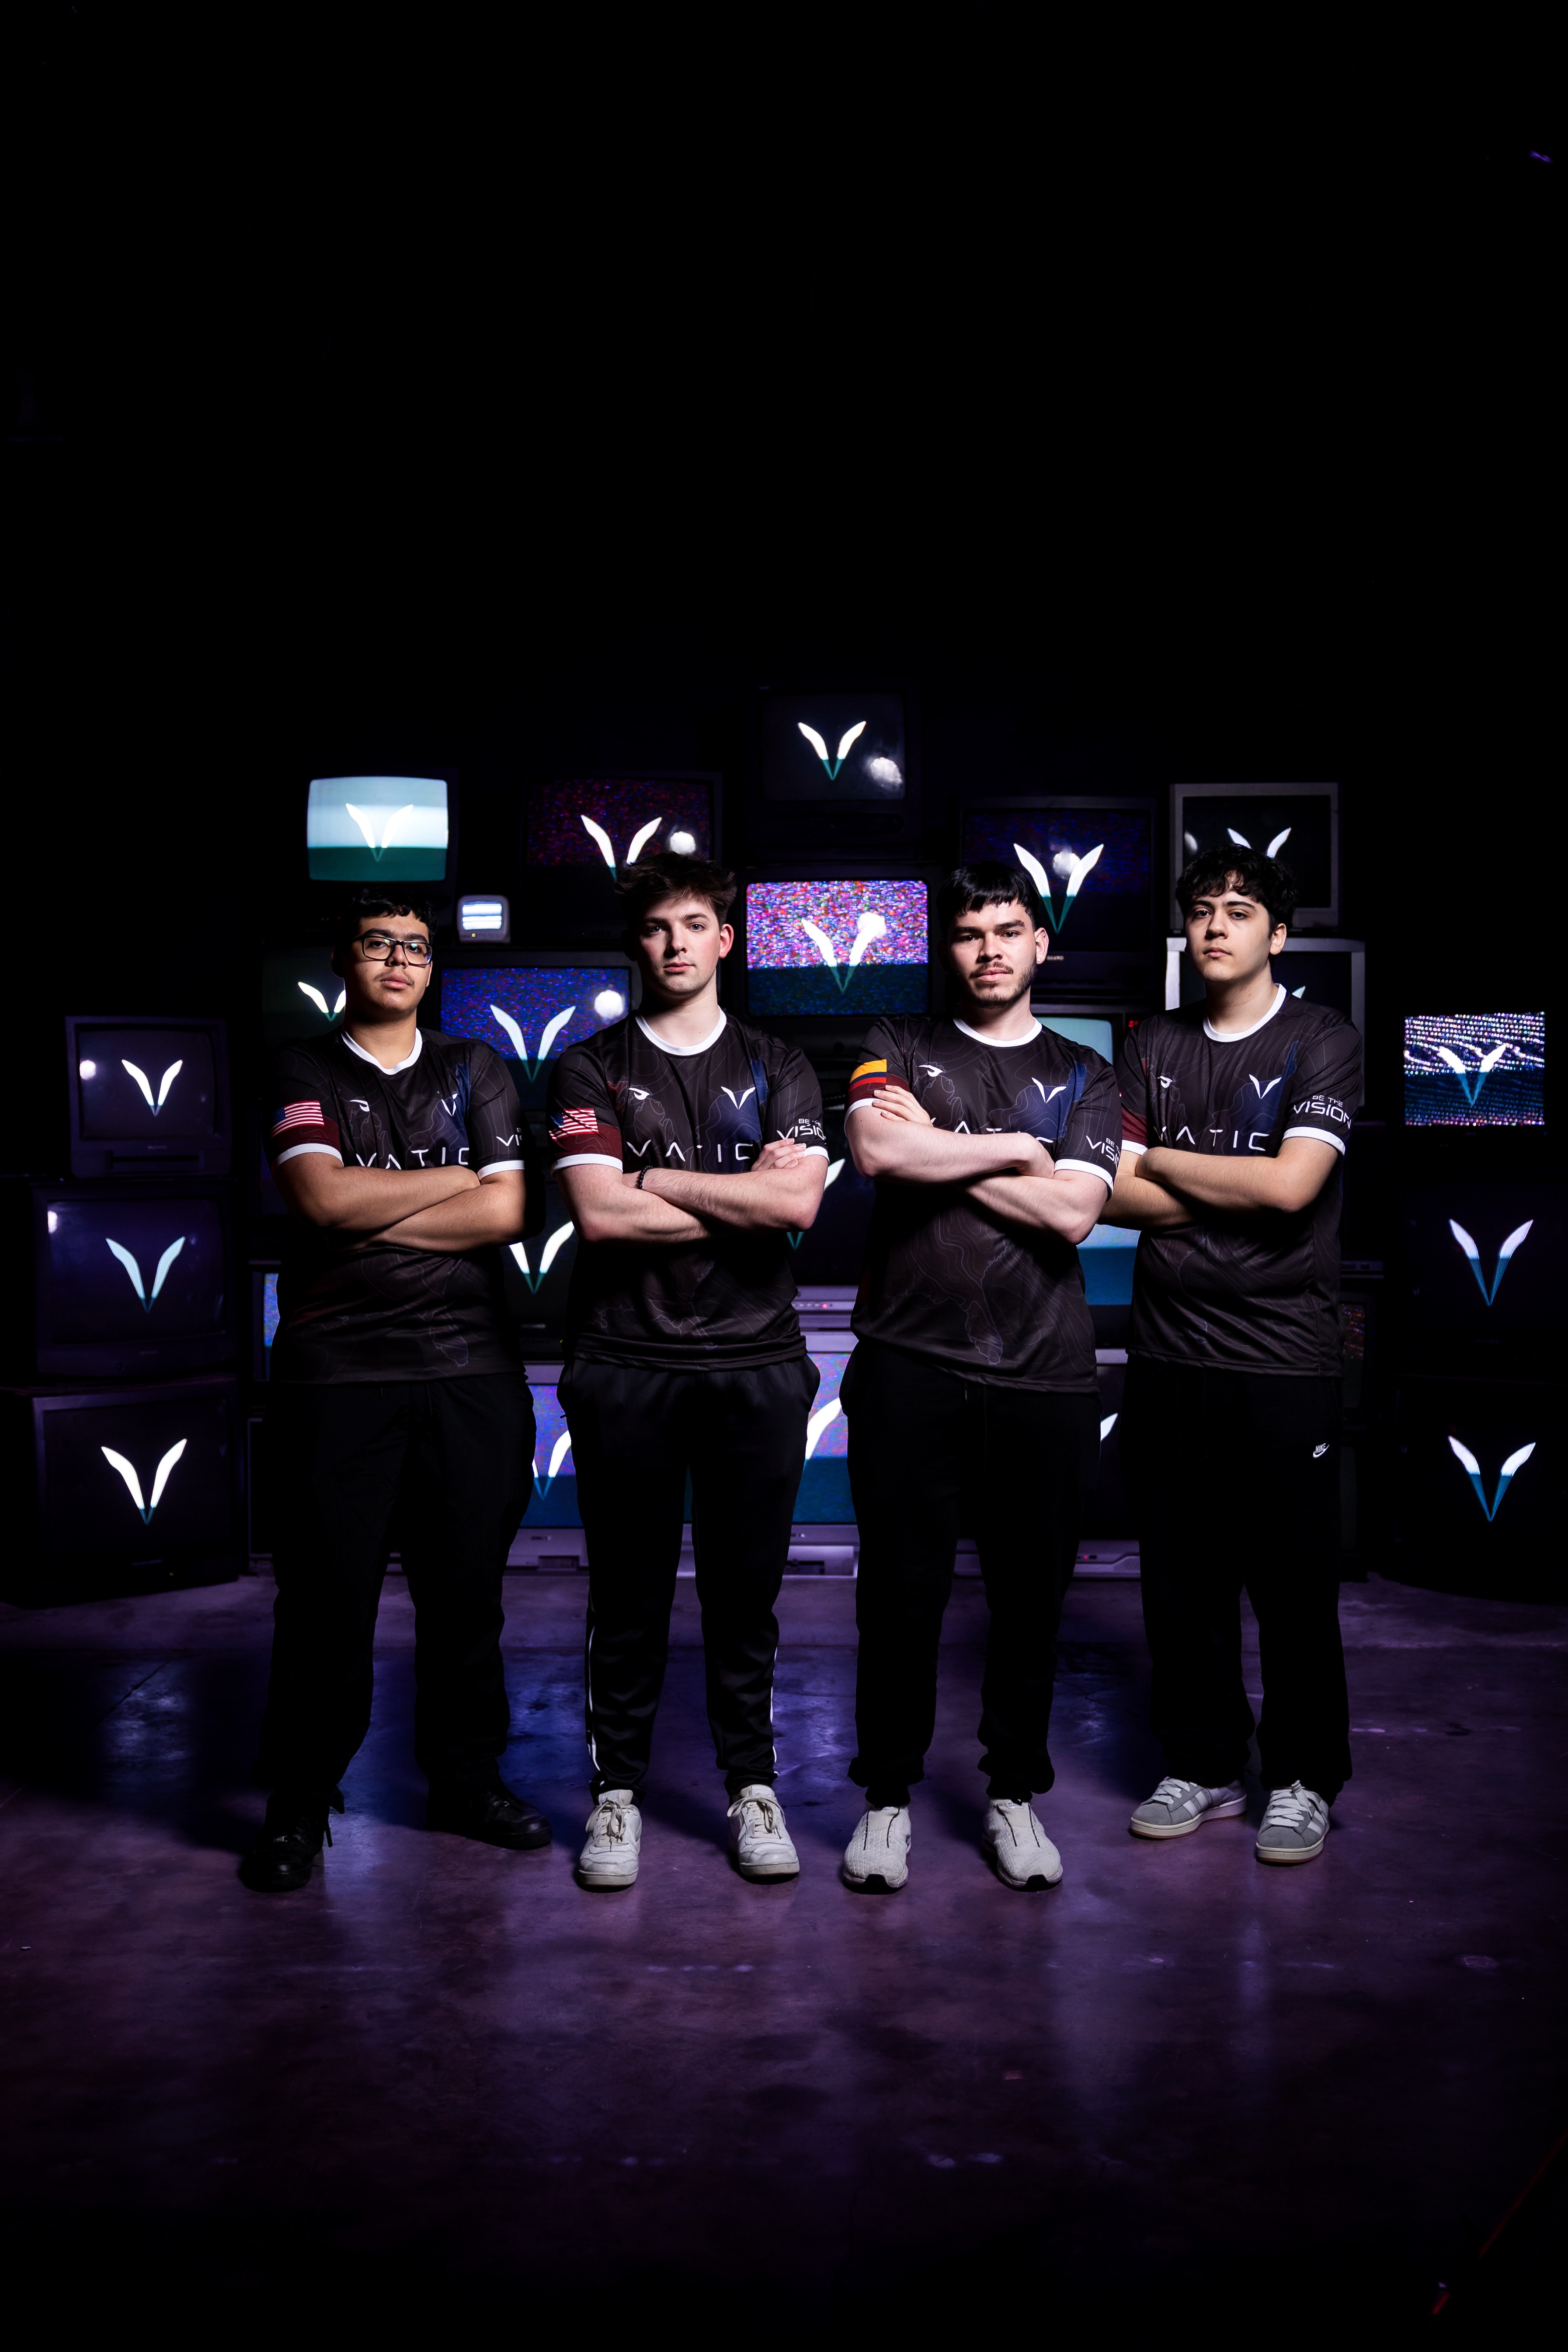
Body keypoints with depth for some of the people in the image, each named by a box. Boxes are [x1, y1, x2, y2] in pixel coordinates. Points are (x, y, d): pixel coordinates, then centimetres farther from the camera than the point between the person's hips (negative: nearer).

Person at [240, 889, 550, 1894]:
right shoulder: (304, 1073, 6)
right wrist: (456, 1179, -4)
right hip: (336, 1369, -2)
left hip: (471, 1367, 2)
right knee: (326, 1594, 2)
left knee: (467, 1586, 8)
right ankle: (299, 1804, 17)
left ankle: (468, 1779, 25)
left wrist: (374, 1221, -6)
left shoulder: (476, 1070, 11)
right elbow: (323, 1197, -11)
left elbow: (511, 1211, -1)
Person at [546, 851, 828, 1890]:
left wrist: (657, 1178, -4)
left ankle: (753, 1786, 22)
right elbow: (599, 1213, -8)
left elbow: (799, 1202, -6)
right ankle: (618, 1791, 20)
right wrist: (744, 1198, -5)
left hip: (757, 1362, 1)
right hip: (626, 1363, -1)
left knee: (747, 1589, 8)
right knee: (630, 1590, 6)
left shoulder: (778, 1067, 10)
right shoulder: (592, 1068, 6)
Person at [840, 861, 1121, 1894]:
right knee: (901, 1587, 4)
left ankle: (1016, 1792, 26)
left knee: (1032, 1593, 8)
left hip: (1045, 1374, 1)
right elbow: (877, 1151, -12)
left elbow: (1071, 1213, -5)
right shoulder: (897, 1049, 10)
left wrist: (941, 1146, -5)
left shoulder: (1083, 1076, 11)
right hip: (910, 1363, -1)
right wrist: (1012, 1149, -5)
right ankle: (888, 1796, 21)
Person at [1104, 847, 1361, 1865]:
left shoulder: (1323, 1041, -2)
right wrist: (1236, 1194, -9)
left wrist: (1160, 1160, -4)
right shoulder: (1155, 1045, 11)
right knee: (1182, 1573, 10)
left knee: (1294, 1578, 4)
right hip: (1170, 1350, 4)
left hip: (1284, 1356, -4)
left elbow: (1292, 1183, -16)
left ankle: (1305, 1780, 21)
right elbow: (1115, 1195, 3)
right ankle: (1203, 1766, 25)